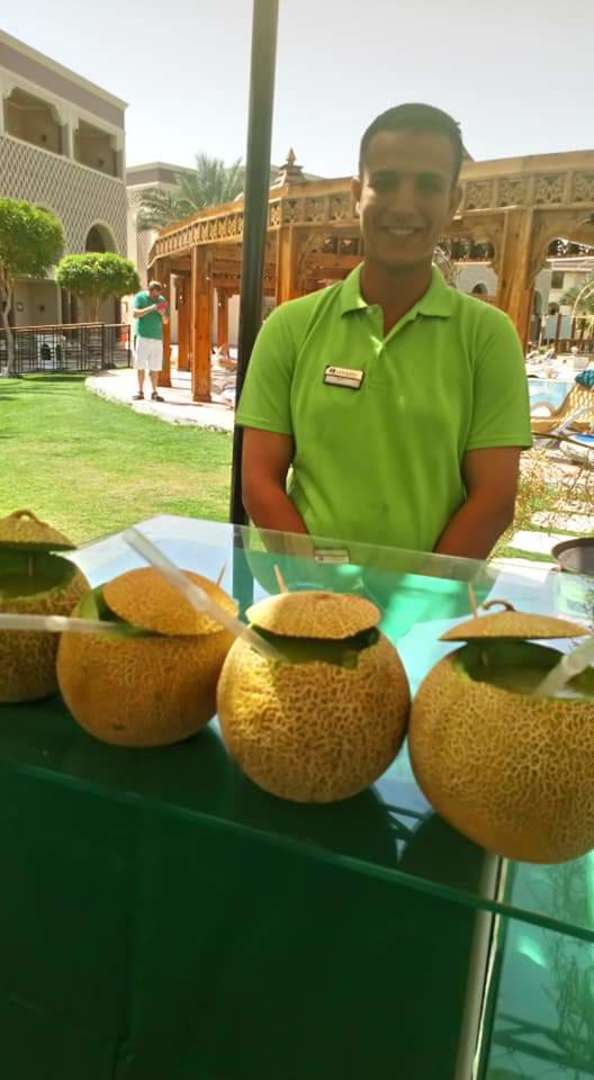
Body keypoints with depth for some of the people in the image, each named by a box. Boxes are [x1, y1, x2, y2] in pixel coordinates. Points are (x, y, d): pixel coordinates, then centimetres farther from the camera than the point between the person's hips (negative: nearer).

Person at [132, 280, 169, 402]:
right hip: (142, 336, -3)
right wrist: (151, 308, -19)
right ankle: (140, 392, 4)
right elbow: (135, 314, -11)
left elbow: (166, 321, 14)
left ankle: (154, 393, 6)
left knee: (155, 367, 0)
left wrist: (163, 314, -8)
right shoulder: (140, 297, 1)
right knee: (140, 365, -2)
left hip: (157, 337, 3)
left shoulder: (162, 300, 12)